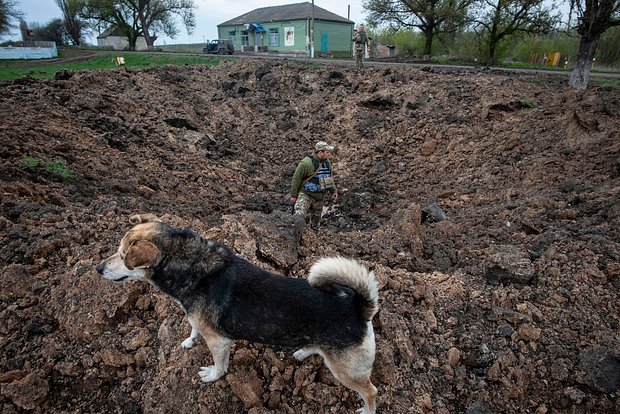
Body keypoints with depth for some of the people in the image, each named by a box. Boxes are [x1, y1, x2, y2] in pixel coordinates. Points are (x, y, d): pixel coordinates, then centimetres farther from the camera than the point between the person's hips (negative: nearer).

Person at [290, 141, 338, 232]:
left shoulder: (327, 162, 4)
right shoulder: (306, 163, -18)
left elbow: (330, 178, 20)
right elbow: (296, 179, -13)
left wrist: (334, 191, 13)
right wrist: (293, 195, -10)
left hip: (319, 197, 6)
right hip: (305, 195, -6)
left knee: (316, 218, 16)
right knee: (299, 215, -24)